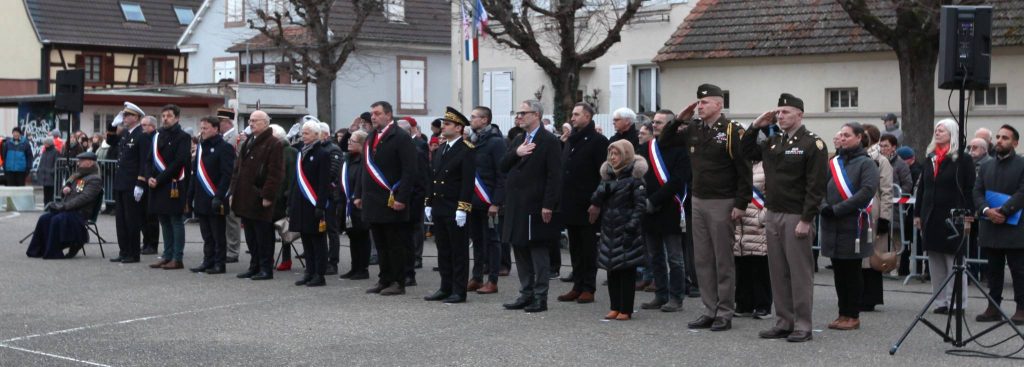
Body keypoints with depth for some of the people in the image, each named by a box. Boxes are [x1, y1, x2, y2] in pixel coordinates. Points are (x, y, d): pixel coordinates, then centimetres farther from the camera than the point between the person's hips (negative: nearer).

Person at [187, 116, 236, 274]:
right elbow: (195, 173, 19)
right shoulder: (201, 147, 16)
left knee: (218, 235, 0)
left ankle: (219, 264, 5)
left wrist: (218, 197, -20)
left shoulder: (224, 148, -9)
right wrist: (190, 196, 14)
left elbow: (227, 175, -15)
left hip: (215, 201, -7)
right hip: (201, 200, 7)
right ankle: (208, 261, 18)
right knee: (207, 235, 12)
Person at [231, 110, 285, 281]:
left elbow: (275, 173, -15)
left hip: (259, 200, -8)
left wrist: (267, 196, -19)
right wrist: (233, 192, 14)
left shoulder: (274, 144, -9)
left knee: (263, 236, -2)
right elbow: (237, 169, 20)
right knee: (251, 237, 13)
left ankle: (266, 269, 4)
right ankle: (255, 266, 21)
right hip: (245, 199, 8)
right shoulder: (247, 143, 18)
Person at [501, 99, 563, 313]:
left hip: (536, 207, -8)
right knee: (520, 251, 11)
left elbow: (554, 176, -14)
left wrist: (548, 205, -19)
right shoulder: (518, 140, 16)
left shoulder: (549, 141, -9)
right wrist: (515, 154, -8)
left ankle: (540, 298, 4)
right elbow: (503, 167, 11)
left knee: (539, 253, -2)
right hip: (516, 206, 8)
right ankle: (526, 295, 19)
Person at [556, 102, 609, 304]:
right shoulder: (571, 140, 15)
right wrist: (562, 200, 11)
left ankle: (588, 288, 5)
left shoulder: (598, 141, -7)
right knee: (575, 248, 11)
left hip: (587, 205, -7)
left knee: (588, 248, 0)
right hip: (570, 204, 7)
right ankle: (578, 286, 16)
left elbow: (603, 173, -11)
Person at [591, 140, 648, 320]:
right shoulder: (608, 175, 12)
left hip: (626, 230, -6)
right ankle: (615, 307, 16)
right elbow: (597, 200, 8)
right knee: (611, 268, 9)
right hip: (609, 229, 6)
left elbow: (640, 204, -10)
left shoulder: (634, 178, -7)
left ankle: (625, 309, 3)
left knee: (627, 269, -1)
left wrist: (632, 226, -18)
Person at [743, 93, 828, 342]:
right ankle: (784, 322, 17)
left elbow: (816, 186, -14)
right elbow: (747, 153, 24)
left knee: (800, 272, -1)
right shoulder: (773, 141, 12)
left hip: (796, 218, -7)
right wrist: (756, 127, 11)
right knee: (778, 272, 10)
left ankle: (802, 326, 5)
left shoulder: (812, 144, -9)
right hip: (772, 215, 7)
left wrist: (806, 220, -18)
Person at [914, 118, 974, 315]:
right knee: (935, 262, 8)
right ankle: (941, 301, 14)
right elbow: (922, 188, 16)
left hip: (952, 218, -6)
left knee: (954, 261, -1)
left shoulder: (963, 160, -4)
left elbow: (969, 190, -8)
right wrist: (918, 214, 13)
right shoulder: (930, 159, 13)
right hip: (931, 217, 6)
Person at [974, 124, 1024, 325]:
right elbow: (977, 192, 8)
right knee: (994, 269, 10)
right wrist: (986, 210, -11)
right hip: (990, 228, 5)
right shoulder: (986, 167, 15)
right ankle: (993, 307, 14)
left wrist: (1003, 211, -19)